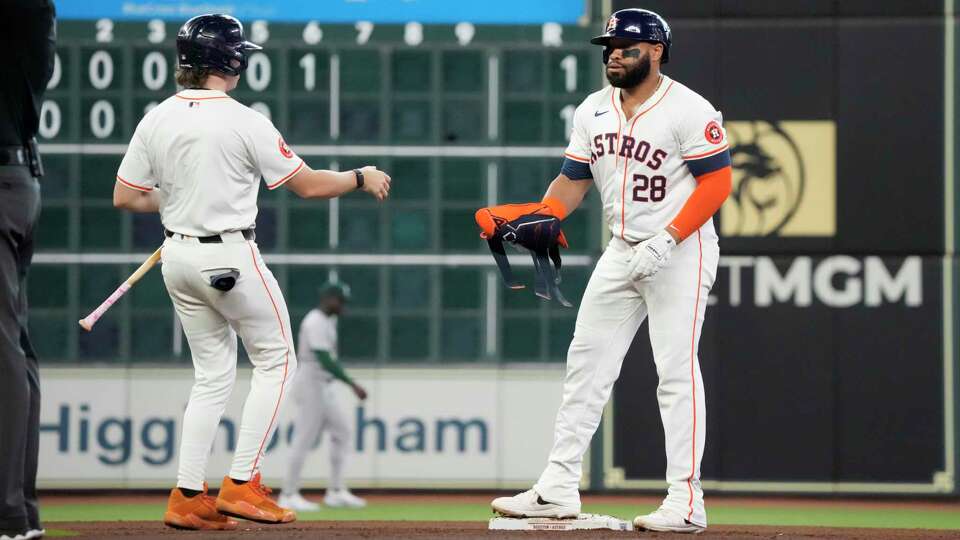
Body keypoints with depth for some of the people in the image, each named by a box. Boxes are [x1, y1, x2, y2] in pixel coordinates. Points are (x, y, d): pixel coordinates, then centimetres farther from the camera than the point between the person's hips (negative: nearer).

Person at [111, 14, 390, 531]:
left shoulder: (155, 121, 0)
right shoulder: (244, 122, -15)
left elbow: (125, 197, 4)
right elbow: (309, 185, -9)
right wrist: (362, 177, 8)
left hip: (178, 258, 6)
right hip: (230, 259, -6)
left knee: (213, 373, 15)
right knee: (275, 360, 9)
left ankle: (188, 497, 9)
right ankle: (242, 483, 1)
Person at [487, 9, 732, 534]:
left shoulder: (689, 110, -13)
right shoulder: (593, 111, 8)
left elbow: (717, 182, -16)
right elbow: (573, 180, 12)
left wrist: (667, 240, -24)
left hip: (681, 250, -7)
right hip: (622, 252, 7)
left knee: (677, 369, -10)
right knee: (586, 361, 5)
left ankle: (686, 503, -9)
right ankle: (558, 490, 9)